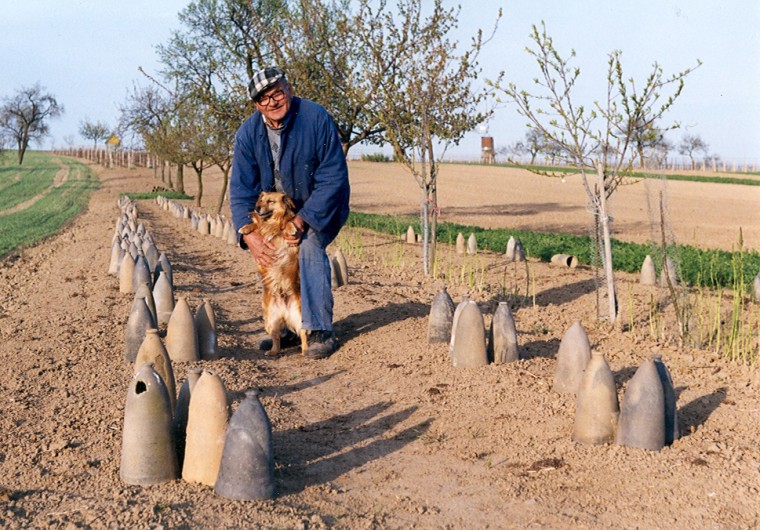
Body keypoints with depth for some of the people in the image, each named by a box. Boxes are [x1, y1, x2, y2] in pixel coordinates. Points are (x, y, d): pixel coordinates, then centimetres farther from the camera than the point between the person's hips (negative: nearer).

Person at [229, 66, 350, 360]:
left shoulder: (316, 118, -24)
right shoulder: (249, 133, -12)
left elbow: (333, 177, -24)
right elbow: (241, 189, -13)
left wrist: (303, 219, -31)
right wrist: (249, 234, -28)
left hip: (320, 208, -5)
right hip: (279, 210, 5)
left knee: (309, 245, -28)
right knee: (272, 255, -3)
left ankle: (321, 331, -24)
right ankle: (289, 328, 15)